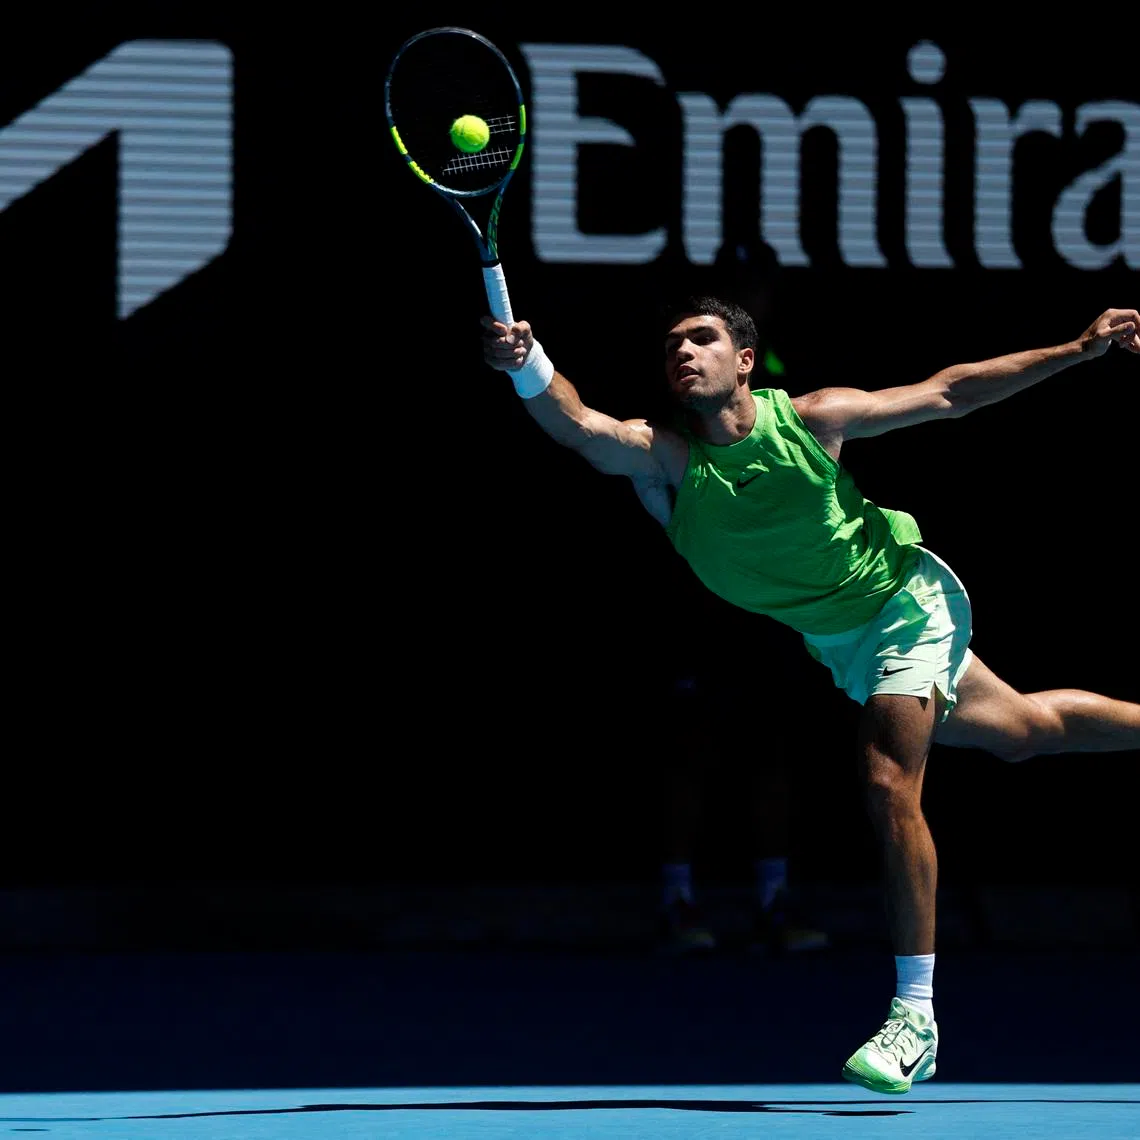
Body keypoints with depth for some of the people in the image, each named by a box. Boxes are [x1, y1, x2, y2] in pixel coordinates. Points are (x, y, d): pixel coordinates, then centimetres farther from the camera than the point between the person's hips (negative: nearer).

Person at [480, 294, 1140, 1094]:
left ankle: (916, 1015, -14)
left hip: (905, 601, -5)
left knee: (889, 784, -20)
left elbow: (949, 393, -11)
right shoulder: (665, 457, -20)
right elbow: (577, 424, -42)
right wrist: (527, 366, -63)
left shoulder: (810, 420, -23)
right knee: (1025, 731, 20)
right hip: (837, 642, 5)